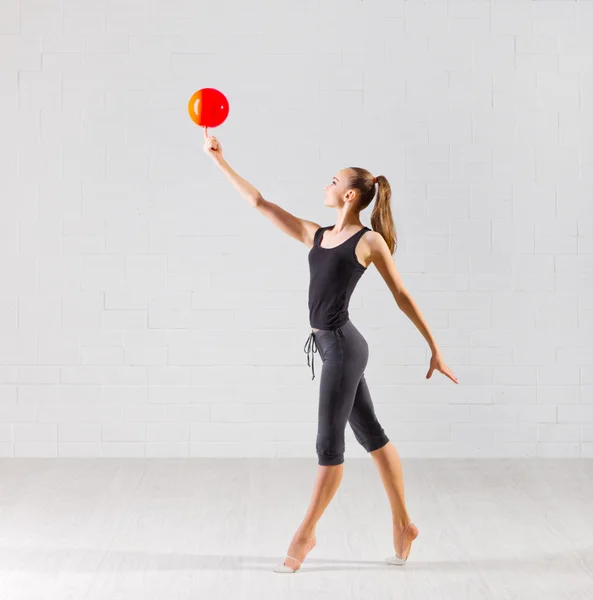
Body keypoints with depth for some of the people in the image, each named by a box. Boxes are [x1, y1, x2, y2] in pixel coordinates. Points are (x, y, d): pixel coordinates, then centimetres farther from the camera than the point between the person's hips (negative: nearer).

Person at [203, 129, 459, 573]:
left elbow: (403, 296, -4)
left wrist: (435, 349, -2)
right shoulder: (316, 235, 11)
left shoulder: (370, 241, -8)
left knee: (329, 444, 1)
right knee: (371, 435, 14)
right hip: (331, 346, 7)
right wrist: (219, 160, 10)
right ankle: (403, 525, 25)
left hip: (344, 347, -7)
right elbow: (260, 202, 12)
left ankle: (306, 534, 14)